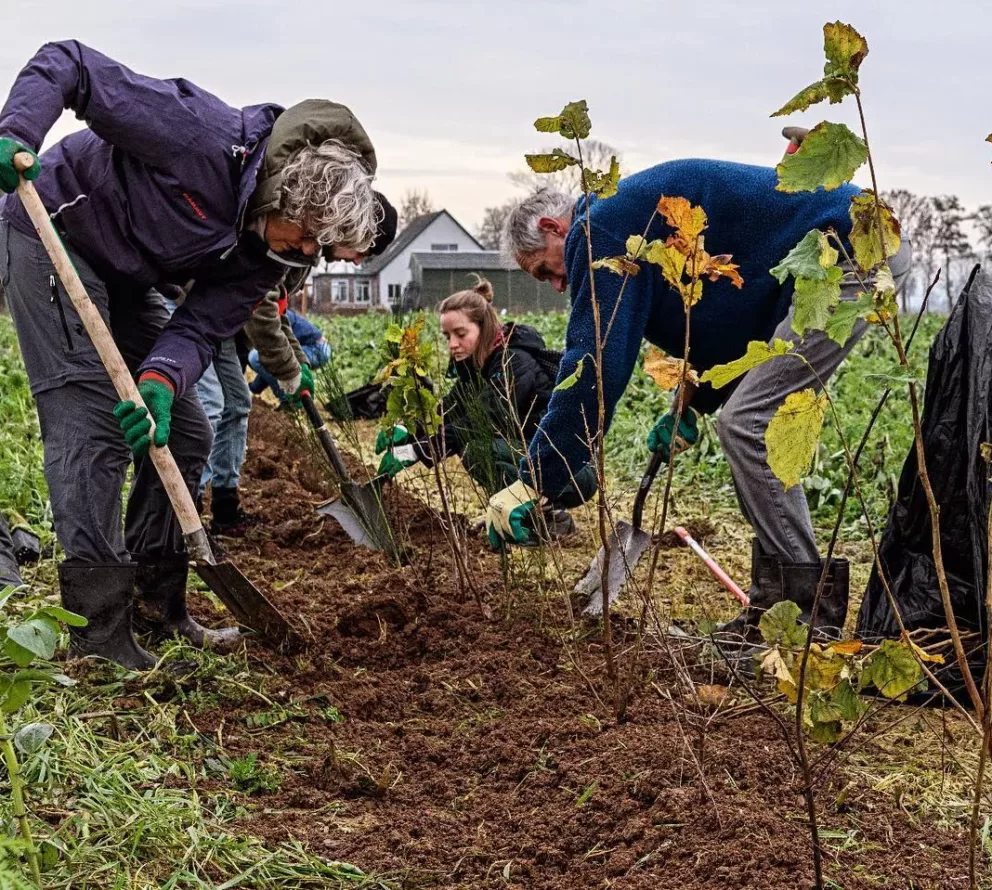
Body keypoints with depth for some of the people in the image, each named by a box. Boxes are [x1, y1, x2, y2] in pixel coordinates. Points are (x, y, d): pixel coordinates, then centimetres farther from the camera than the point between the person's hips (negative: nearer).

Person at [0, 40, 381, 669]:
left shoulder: (272, 246, -8)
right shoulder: (207, 136, -30)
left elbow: (204, 327, -12)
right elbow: (66, 64, -25)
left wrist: (162, 380, -32)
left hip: (125, 280, 8)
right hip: (54, 234, -8)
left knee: (183, 433, 5)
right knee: (92, 427, -16)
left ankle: (158, 606, 16)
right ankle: (99, 631, -11)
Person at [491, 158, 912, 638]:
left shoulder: (603, 229, -11)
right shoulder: (638, 221, 20)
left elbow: (595, 364, -18)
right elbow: (727, 319, 28)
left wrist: (533, 481, -15)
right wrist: (691, 404, 17)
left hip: (847, 253, -11)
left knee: (746, 425, -12)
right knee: (754, 425, 11)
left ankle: (810, 611, -6)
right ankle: (775, 600, 14)